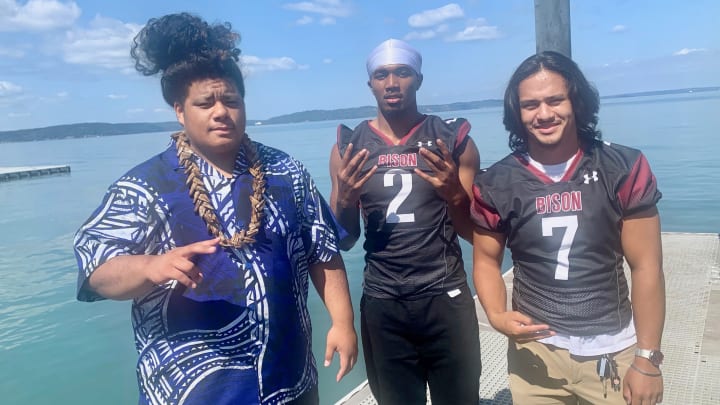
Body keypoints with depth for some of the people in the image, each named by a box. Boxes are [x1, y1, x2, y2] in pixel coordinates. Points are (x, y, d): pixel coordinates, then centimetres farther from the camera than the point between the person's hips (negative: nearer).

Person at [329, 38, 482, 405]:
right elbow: (344, 241, 5)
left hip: (446, 299, -1)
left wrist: (454, 194, -19)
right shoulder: (348, 147, 2)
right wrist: (345, 199, -15)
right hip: (381, 305, 1)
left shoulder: (453, 139, -1)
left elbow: (476, 233, 1)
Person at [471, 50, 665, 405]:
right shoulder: (496, 183, -7)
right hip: (535, 351, 1)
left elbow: (646, 268, -7)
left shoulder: (625, 169, -9)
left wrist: (647, 359, -6)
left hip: (614, 353, 0)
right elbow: (486, 260, 3)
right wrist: (496, 315, -16)